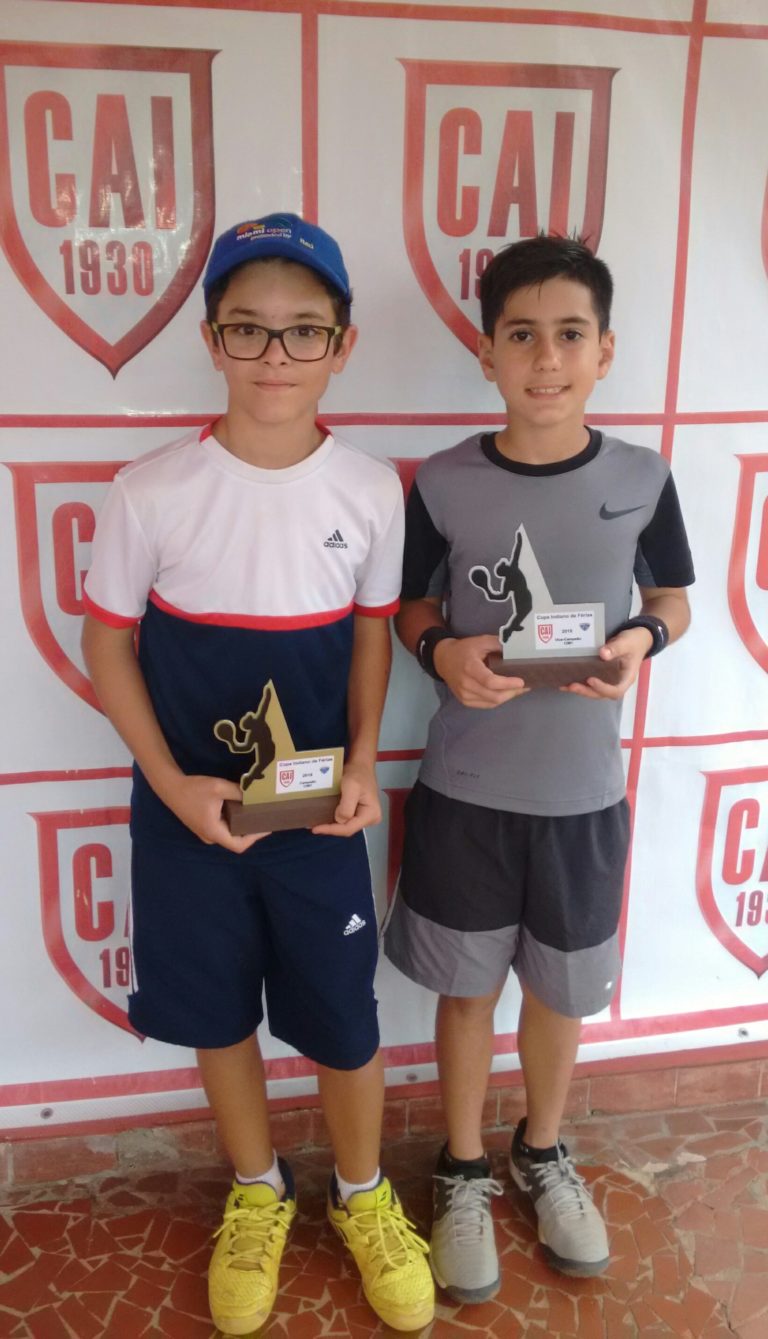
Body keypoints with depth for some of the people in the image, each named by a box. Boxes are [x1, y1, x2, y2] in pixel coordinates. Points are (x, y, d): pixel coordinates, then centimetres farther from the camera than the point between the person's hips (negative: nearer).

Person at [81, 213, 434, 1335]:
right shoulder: (152, 492, -13)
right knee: (218, 1013, 17)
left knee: (344, 1019, 12)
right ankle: (258, 1193, 44)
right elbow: (108, 643, -4)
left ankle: (362, 1192, 42)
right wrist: (171, 782, -13)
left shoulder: (372, 491, -8)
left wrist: (363, 763, -8)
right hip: (187, 812, 0)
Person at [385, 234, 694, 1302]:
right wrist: (444, 654, -19)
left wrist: (642, 639, -14)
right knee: (467, 987, 14)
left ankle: (544, 1154, 46)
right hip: (464, 791, -1)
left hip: (582, 793, 1)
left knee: (562, 988, 18)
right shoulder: (444, 483, -9)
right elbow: (410, 610, 3)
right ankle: (464, 1173, 39)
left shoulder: (642, 479, -6)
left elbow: (673, 599, 8)